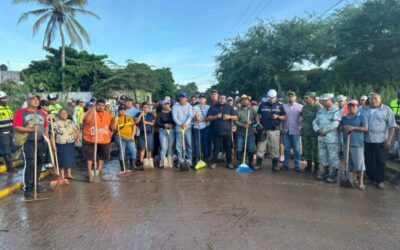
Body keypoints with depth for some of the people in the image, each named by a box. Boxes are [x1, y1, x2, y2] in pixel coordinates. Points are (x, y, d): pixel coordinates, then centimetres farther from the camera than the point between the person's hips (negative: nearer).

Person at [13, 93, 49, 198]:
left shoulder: (42, 113, 12)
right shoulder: (21, 113, -4)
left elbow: (46, 125, 20)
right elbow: (16, 127, -11)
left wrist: (46, 132, 4)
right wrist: (30, 129, -22)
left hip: (40, 142, 6)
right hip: (29, 142, -5)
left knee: (39, 163, 10)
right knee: (30, 164, -10)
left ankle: (36, 184, 23)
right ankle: (28, 188, -1)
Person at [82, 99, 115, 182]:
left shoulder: (108, 115, 5)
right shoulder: (90, 112, -7)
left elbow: (112, 127, 13)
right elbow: (86, 121, -26)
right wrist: (92, 111, -29)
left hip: (104, 140, 4)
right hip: (90, 140, -4)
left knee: (102, 156, 15)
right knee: (90, 156, 3)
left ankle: (98, 172, 32)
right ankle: (90, 173, 13)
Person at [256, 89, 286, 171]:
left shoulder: (279, 106, 6)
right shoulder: (262, 104, 6)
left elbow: (285, 117, 8)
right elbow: (258, 115, 10)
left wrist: (278, 117, -12)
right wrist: (258, 123, -6)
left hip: (275, 130, 0)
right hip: (263, 130, 0)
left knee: (275, 148, 5)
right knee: (260, 147, 3)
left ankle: (275, 164, 15)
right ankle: (258, 163, 13)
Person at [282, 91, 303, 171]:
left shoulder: (300, 107, -2)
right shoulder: (284, 106, 7)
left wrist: (301, 128, -8)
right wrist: (282, 128, 2)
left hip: (296, 131, -2)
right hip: (286, 131, 3)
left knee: (296, 149, 3)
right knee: (286, 148, 10)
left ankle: (297, 165, 9)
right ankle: (286, 164, 18)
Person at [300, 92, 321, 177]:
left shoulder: (318, 107, -10)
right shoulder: (304, 107, 11)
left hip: (314, 133, -6)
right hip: (305, 133, 7)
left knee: (315, 150, 1)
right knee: (306, 150, 13)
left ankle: (316, 168, 11)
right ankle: (309, 166, 26)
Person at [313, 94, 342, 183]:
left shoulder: (336, 111, -7)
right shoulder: (320, 111, 15)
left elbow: (335, 123, -19)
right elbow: (315, 122, 9)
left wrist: (324, 131, -17)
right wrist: (318, 130, -9)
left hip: (332, 138, -7)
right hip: (321, 137, 7)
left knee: (333, 156, -1)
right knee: (323, 156, 14)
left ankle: (334, 175, 9)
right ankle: (326, 172, 28)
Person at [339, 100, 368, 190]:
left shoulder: (362, 117, -3)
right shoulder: (344, 118, 11)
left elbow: (365, 128, -10)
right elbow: (340, 128, 17)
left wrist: (353, 128, -18)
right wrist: (344, 127, -6)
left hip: (357, 143, -5)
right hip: (346, 143, 5)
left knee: (359, 163, -4)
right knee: (350, 163, 12)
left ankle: (361, 182, 3)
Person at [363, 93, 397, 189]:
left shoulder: (386, 110, -3)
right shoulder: (365, 110, 8)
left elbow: (392, 126, -5)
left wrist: (389, 139, -11)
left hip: (381, 140, -3)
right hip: (367, 140, 4)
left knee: (380, 161, 5)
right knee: (368, 161, 12)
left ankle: (380, 180, 17)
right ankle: (371, 178, 27)